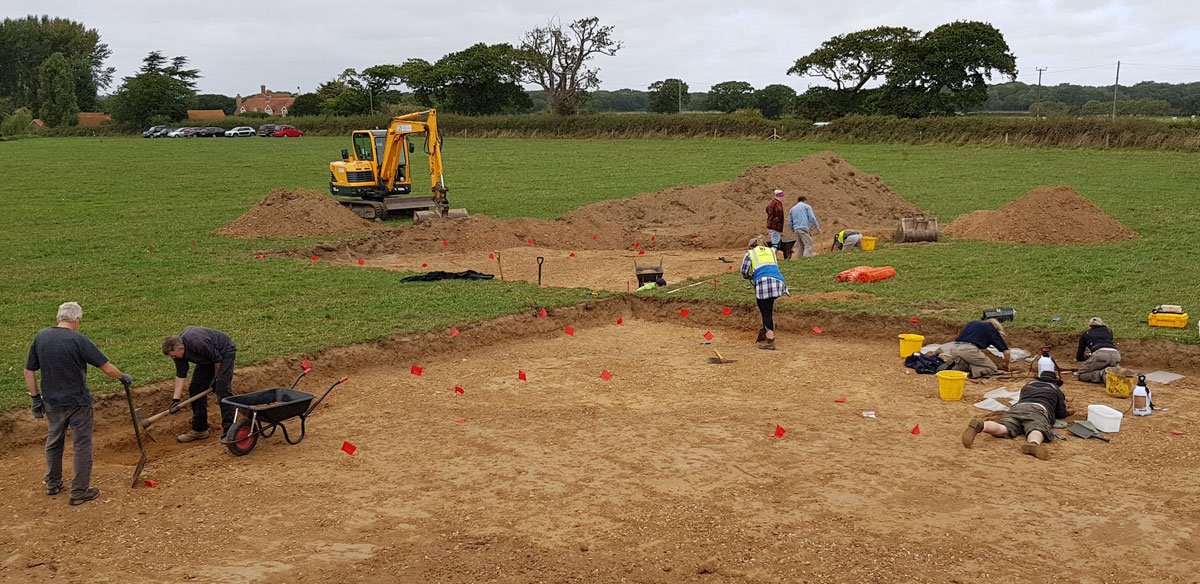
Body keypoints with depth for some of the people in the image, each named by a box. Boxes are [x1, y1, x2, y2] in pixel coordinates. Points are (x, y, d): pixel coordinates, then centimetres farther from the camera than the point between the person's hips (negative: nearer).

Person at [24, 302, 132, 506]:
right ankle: (79, 492, 12)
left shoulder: (41, 336, -3)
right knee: (82, 445, 8)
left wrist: (36, 398, 11)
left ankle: (53, 484, 38)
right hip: (78, 402, -5)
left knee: (53, 442, 24)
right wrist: (124, 377, 2)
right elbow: (107, 368, -17)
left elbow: (29, 371, 3)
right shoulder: (79, 340, -18)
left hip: (52, 402, 5)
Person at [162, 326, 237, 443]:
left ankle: (229, 430, -19)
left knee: (222, 389, -20)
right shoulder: (177, 349, -14)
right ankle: (199, 430, 11)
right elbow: (180, 374, -9)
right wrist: (175, 399, -15)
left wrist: (216, 379, -10)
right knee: (195, 389, 2)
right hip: (208, 358, 8)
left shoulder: (199, 344, -38)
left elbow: (217, 359, -25)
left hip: (225, 352, -8)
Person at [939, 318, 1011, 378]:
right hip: (969, 349, -6)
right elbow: (1006, 352, 17)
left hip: (954, 348, 6)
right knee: (992, 369, 5)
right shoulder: (991, 329, 17)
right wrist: (1007, 365, 35)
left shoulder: (972, 323, 33)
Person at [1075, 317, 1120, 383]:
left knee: (1080, 374, 10)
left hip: (1100, 354, -3)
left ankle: (1101, 374, -17)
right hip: (1116, 354, 3)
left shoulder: (1085, 334, 27)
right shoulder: (1108, 331, 33)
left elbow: (1079, 358, 28)